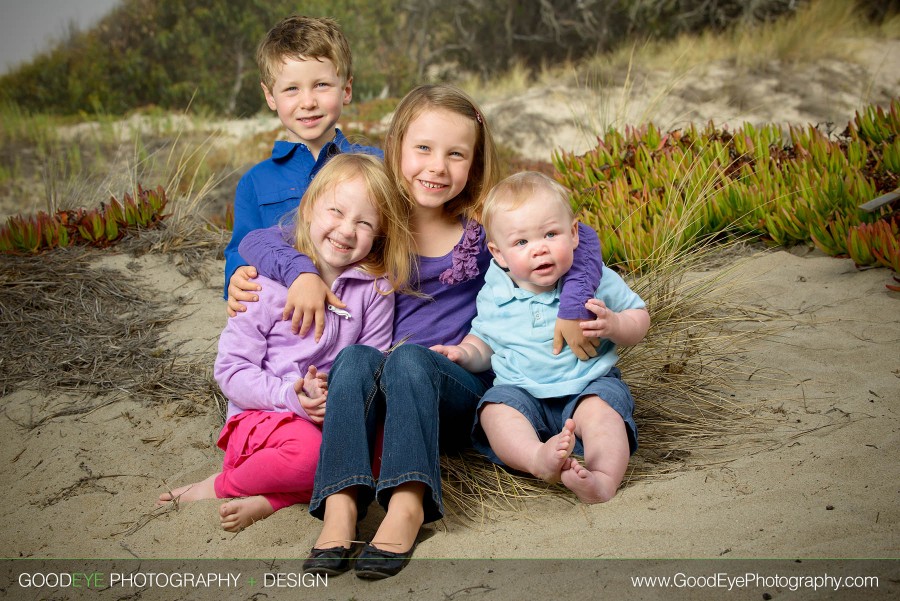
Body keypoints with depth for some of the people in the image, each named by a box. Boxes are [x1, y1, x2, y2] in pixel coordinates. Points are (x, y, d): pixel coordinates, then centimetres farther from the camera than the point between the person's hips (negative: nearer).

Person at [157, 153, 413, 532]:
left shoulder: (375, 289, 2)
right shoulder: (269, 284, -5)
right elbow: (230, 369, -6)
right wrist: (290, 395, -21)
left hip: (338, 418, 4)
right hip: (262, 416, -4)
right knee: (307, 449, -36)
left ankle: (269, 501, -20)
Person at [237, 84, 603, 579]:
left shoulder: (483, 225, -1)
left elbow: (582, 240, 0)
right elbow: (256, 241, 2)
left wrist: (572, 312, -13)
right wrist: (301, 272, -18)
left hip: (464, 386, -2)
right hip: (378, 396, 2)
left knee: (408, 358, -32)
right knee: (355, 356, -29)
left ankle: (408, 505, -43)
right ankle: (341, 506, -40)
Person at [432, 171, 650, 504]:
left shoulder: (595, 279, -2)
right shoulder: (495, 295, 4)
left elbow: (640, 318, 7)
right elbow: (483, 342, 18)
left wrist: (613, 325, -15)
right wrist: (463, 353, -5)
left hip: (589, 385, -1)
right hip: (522, 392, 2)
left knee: (599, 409, -33)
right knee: (496, 409, -28)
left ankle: (605, 478, -53)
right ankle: (538, 458, -53)